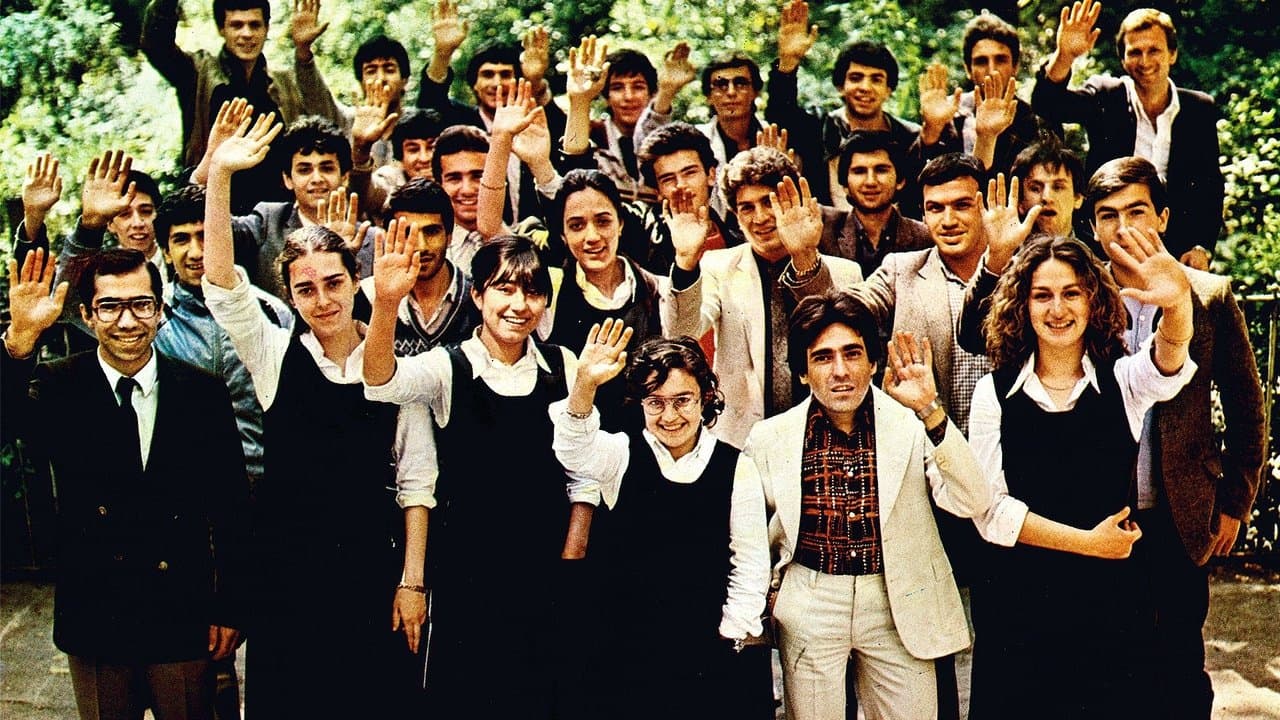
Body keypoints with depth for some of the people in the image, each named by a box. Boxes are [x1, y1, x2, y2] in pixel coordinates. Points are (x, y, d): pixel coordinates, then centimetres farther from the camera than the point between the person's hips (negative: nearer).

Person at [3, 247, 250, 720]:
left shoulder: (201, 392, -3)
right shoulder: (60, 388, -3)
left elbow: (231, 505, 1)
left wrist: (230, 609, 0)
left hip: (183, 621, 0)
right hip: (93, 619, 0)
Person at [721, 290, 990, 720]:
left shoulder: (911, 426, -2)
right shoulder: (769, 439, 1)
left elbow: (972, 503, -14)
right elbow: (747, 547, 5)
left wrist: (930, 412, -23)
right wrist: (740, 631, -5)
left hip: (900, 607, 0)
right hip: (809, 608, 0)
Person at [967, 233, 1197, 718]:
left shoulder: (1122, 380, 2)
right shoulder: (994, 392, 0)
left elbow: (1170, 361, -23)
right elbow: (989, 509, -6)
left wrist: (1178, 301, -44)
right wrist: (1087, 541, -11)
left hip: (1113, 604, 1)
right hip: (1018, 604, 0)